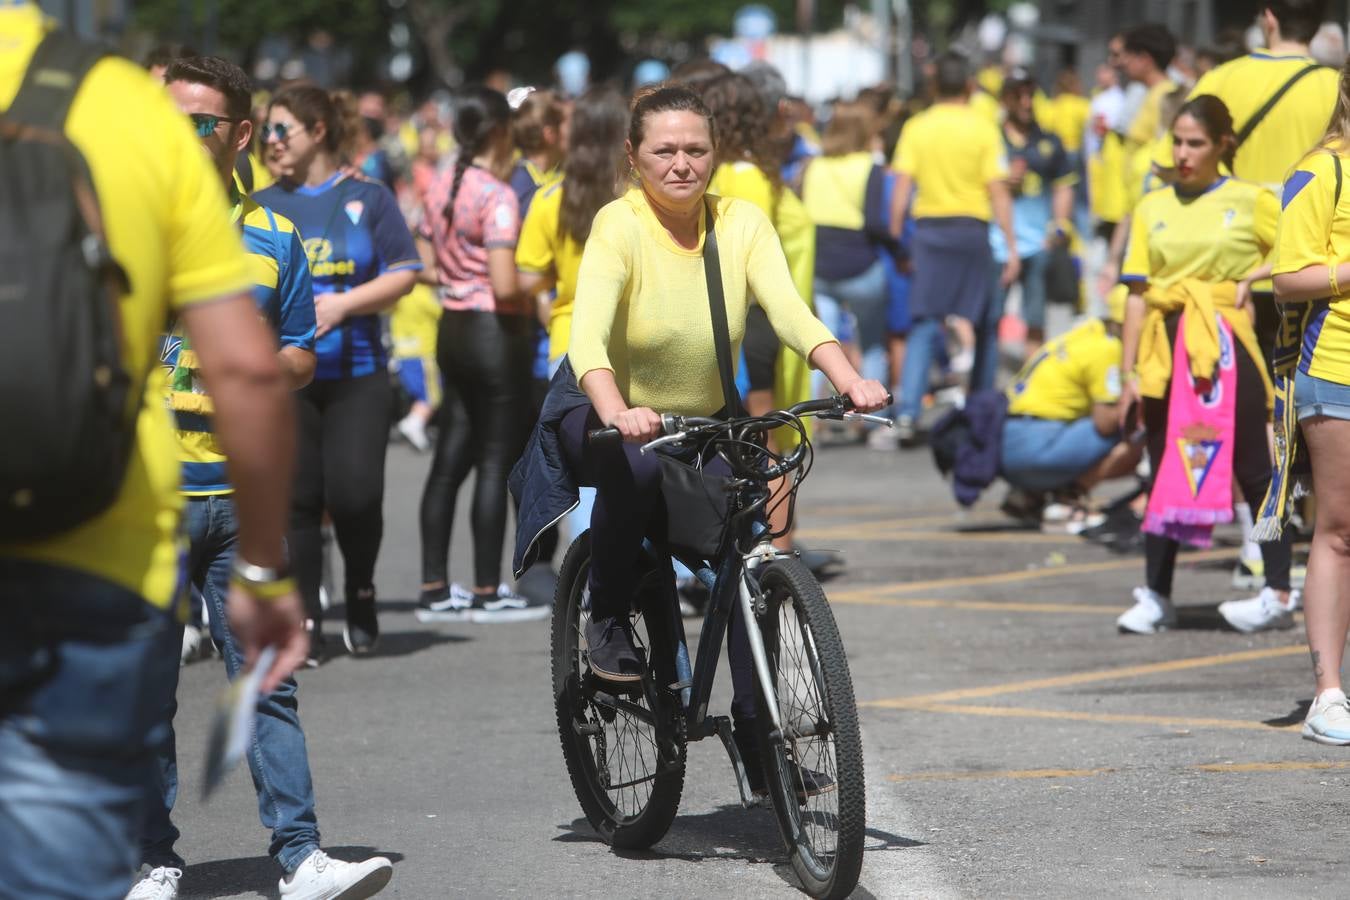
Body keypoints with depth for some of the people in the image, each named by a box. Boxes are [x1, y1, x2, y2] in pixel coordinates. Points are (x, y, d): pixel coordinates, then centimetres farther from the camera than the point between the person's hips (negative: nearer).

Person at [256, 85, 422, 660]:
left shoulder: (367, 198, 4)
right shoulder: (265, 206, 10)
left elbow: (404, 274, 1)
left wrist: (342, 305, -11)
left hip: (356, 374, -2)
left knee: (355, 492, -10)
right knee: (297, 498, -1)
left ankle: (361, 594, 17)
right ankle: (305, 620, 8)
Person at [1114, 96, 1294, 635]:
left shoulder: (1251, 202, 1)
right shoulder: (1152, 208, 9)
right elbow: (1137, 294, 7)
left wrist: (1256, 273, -9)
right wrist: (1129, 374, 2)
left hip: (1226, 348, -3)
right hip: (1165, 352, 3)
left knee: (1252, 469, -1)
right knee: (1164, 471, 6)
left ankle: (1279, 589, 5)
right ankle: (1156, 596, 10)